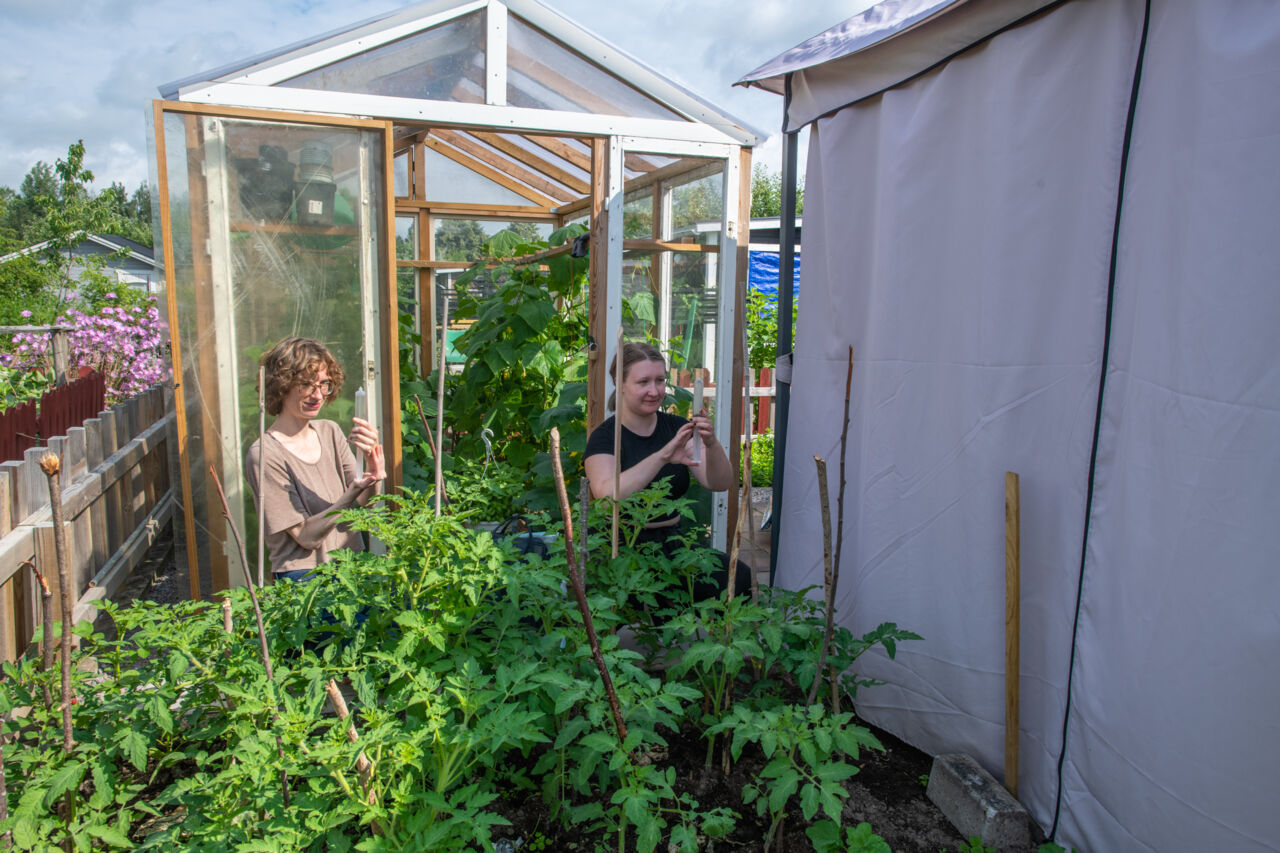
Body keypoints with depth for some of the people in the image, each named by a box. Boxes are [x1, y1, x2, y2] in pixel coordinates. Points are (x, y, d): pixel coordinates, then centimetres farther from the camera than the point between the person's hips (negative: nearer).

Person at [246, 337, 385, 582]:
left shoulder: (330, 432, 9)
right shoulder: (265, 454, -10)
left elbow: (365, 507, 0)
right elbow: (306, 536, -12)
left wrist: (373, 462, -20)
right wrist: (352, 493, -27)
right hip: (303, 578, -6)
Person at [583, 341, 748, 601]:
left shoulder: (675, 427, 8)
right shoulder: (605, 437, -6)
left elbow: (720, 483, -2)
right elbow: (607, 496, -26)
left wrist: (711, 444, -23)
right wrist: (663, 456, -34)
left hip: (672, 543, 5)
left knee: (739, 577, -20)